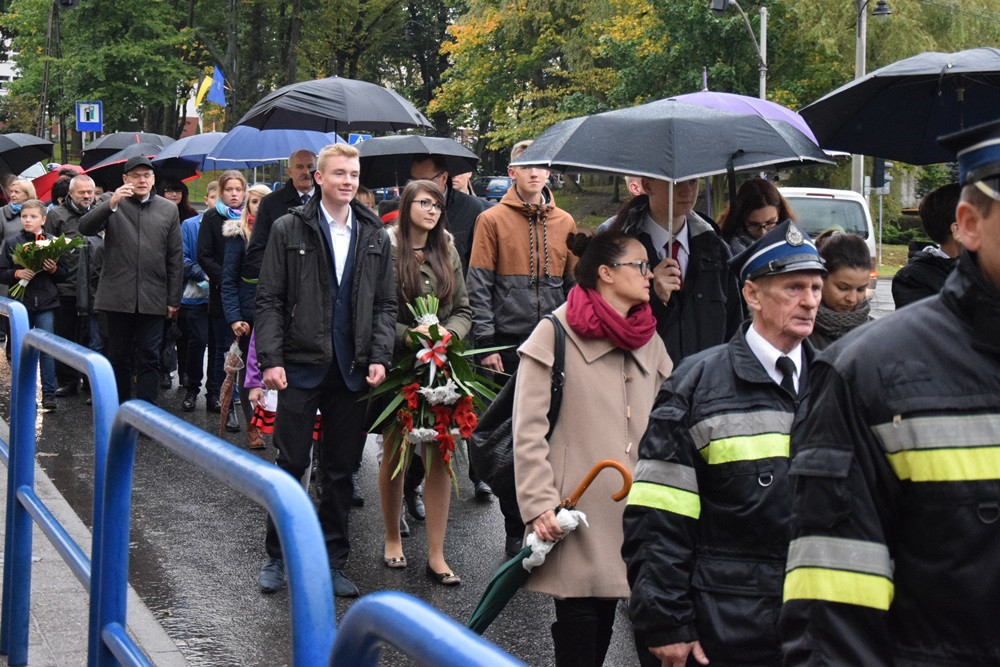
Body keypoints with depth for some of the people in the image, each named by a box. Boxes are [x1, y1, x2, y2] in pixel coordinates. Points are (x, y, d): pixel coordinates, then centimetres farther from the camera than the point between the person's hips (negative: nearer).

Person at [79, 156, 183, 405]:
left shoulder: (168, 209, 8)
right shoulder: (113, 205, 5)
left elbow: (175, 258, 8)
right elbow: (85, 228, -10)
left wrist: (174, 299, 5)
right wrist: (111, 203, -25)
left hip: (152, 298, 0)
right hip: (118, 297, 0)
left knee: (149, 359, 0)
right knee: (118, 357, 8)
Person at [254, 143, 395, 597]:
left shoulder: (375, 237, 8)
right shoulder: (289, 230, 0)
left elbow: (385, 304, 10)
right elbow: (269, 301, -2)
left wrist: (380, 356, -2)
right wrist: (271, 358, -10)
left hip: (352, 371, 3)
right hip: (301, 367, -3)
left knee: (341, 471, 9)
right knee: (290, 465, 3)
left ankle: (332, 561, 19)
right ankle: (277, 556, 17)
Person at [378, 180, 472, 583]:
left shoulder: (446, 252, 10)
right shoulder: (386, 250, -6)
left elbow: (463, 309, 13)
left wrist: (449, 333, -7)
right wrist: (408, 334, -18)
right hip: (397, 366, -3)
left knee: (439, 458, -1)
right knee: (394, 455, 8)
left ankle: (436, 557, 3)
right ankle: (392, 538, 28)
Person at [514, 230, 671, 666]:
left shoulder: (650, 343, 13)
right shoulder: (555, 335, -6)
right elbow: (528, 430, -8)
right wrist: (539, 505, -14)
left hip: (628, 511, 6)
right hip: (576, 512, -6)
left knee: (604, 626, 8)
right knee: (579, 628, -5)